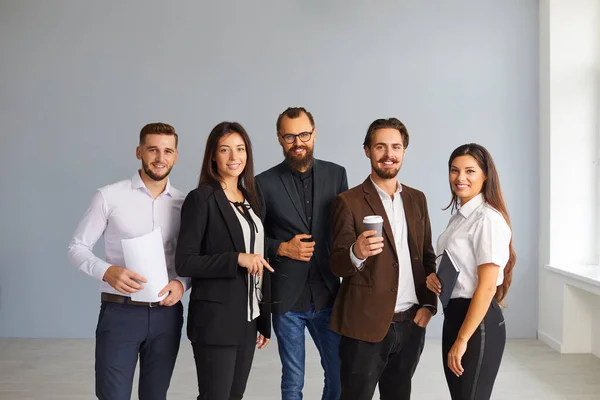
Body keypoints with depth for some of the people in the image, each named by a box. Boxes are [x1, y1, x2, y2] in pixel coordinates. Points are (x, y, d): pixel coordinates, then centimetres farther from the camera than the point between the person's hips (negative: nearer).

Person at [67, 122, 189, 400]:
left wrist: (182, 282, -10)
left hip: (166, 314, 3)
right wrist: (107, 271, -20)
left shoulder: (184, 204, 4)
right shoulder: (109, 196, -4)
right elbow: (77, 247, -1)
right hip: (120, 313, -3)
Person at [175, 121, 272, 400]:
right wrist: (236, 259, -22)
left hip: (247, 318, 7)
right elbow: (184, 263, -14)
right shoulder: (201, 199, -9)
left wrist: (264, 320, 13)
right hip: (216, 319, -6)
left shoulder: (250, 199, 11)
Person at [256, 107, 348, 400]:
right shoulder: (265, 183, -3)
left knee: (340, 373, 11)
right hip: (286, 297, -2)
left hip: (327, 293, 2)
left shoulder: (336, 174, 3)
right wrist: (282, 248, -13)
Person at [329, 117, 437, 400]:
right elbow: (337, 265, -12)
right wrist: (356, 253, -33)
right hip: (365, 325, -4)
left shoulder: (417, 199, 9)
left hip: (411, 324, 5)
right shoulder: (349, 201, -7)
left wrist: (429, 304, 2)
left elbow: (427, 256, 13)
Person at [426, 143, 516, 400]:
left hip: (478, 323, -9)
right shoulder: (458, 215, 10)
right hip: (454, 316, 9)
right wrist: (435, 279, 2)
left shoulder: (488, 219, -17)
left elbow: (487, 287, -20)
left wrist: (462, 339, -19)